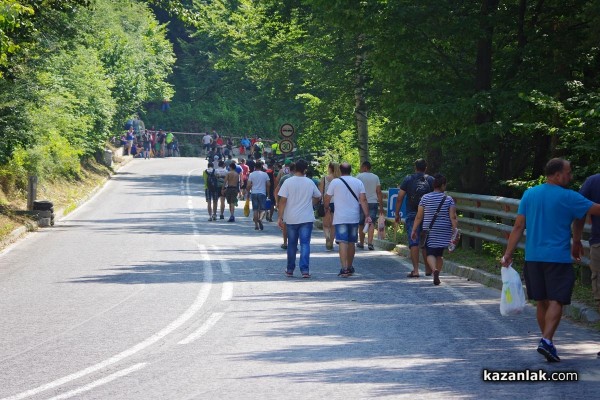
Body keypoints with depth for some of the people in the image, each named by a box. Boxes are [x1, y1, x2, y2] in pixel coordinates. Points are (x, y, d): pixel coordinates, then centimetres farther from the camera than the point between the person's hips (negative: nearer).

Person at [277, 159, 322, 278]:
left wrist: (280, 217, -5)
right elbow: (317, 196, 18)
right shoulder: (310, 182, 2)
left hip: (291, 219, 0)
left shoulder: (288, 182, -6)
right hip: (307, 219, 0)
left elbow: (283, 200, -9)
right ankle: (305, 270, -11)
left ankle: (290, 269, 19)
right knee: (305, 244, 0)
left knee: (292, 245, 11)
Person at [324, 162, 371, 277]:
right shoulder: (358, 182, 4)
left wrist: (326, 208, 25)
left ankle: (344, 268, -22)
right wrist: (367, 216, -4)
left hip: (340, 218, -3)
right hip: (354, 218, 3)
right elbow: (363, 200, -3)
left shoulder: (335, 182, -3)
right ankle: (350, 267, 27)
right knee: (351, 242, 15)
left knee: (343, 242, -9)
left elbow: (327, 198, 4)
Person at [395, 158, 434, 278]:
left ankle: (415, 270, -11)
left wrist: (397, 214, 6)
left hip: (412, 214, -2)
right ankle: (428, 269, 20)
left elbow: (400, 198, -1)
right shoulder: (431, 180, 4)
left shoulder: (408, 179, 1)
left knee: (414, 242, -4)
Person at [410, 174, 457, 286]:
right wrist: (455, 231, -9)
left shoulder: (425, 198, -2)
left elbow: (419, 216, -1)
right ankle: (437, 276, 17)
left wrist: (414, 230, 5)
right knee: (439, 254, 16)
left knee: (430, 254, 0)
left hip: (429, 231, -1)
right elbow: (453, 217, -11)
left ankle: (435, 270, -27)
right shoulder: (449, 200, -3)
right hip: (444, 232, 1)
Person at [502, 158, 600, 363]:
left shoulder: (529, 194, 6)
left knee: (541, 302, 14)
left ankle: (547, 342, 22)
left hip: (533, 258, 5)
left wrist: (508, 253, 5)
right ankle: (546, 340, -21)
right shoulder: (568, 197, -8)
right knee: (556, 301, -5)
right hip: (558, 258, -5)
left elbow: (518, 227, 4)